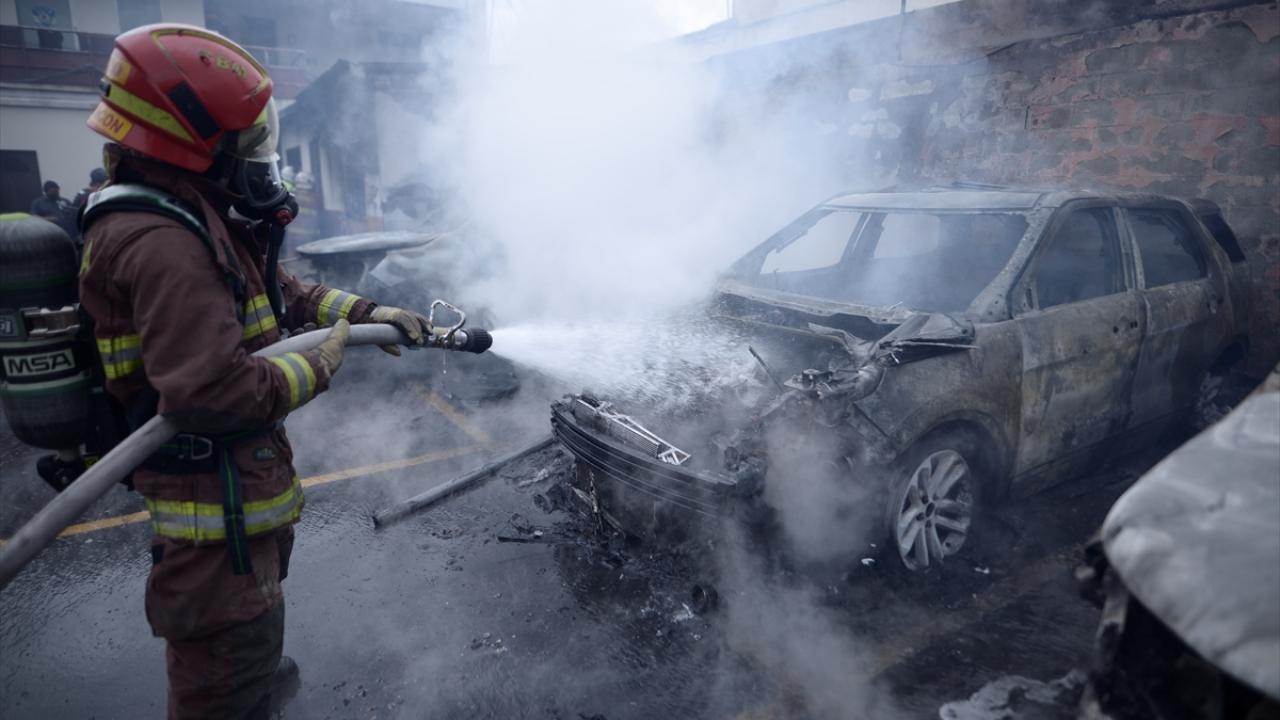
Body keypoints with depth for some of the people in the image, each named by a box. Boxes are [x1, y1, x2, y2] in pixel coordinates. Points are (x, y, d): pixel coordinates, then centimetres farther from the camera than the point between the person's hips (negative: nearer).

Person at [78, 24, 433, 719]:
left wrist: (366, 312, 5)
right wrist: (317, 364, -20)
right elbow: (212, 392, -35)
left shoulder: (200, 217, 6)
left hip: (237, 470, 11)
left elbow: (281, 291, 16)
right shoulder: (164, 245, -28)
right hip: (212, 483, -11)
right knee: (235, 635, 4)